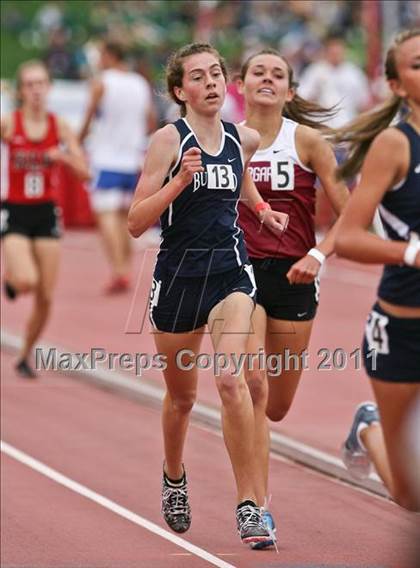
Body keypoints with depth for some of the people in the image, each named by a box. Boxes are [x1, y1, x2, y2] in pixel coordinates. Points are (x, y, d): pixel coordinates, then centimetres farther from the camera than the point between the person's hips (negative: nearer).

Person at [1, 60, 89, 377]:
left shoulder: (59, 127, 0)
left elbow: (85, 173, -2)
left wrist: (64, 157, -21)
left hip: (47, 213, 3)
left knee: (46, 298, 1)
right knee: (26, 281, -25)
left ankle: (26, 357, 22)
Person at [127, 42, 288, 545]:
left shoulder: (243, 139, 3)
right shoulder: (169, 140, -10)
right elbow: (135, 224, -14)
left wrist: (261, 208, 15)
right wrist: (180, 180, -25)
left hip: (230, 270, 1)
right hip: (179, 273, -1)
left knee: (231, 380, -21)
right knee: (181, 396, 15)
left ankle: (248, 505, -18)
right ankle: (174, 478, 45)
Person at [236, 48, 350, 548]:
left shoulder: (306, 139, -2)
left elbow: (348, 214, -2)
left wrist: (319, 255, -16)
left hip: (292, 276, 0)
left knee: (277, 407, 8)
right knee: (252, 383, -20)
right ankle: (258, 509, -16)